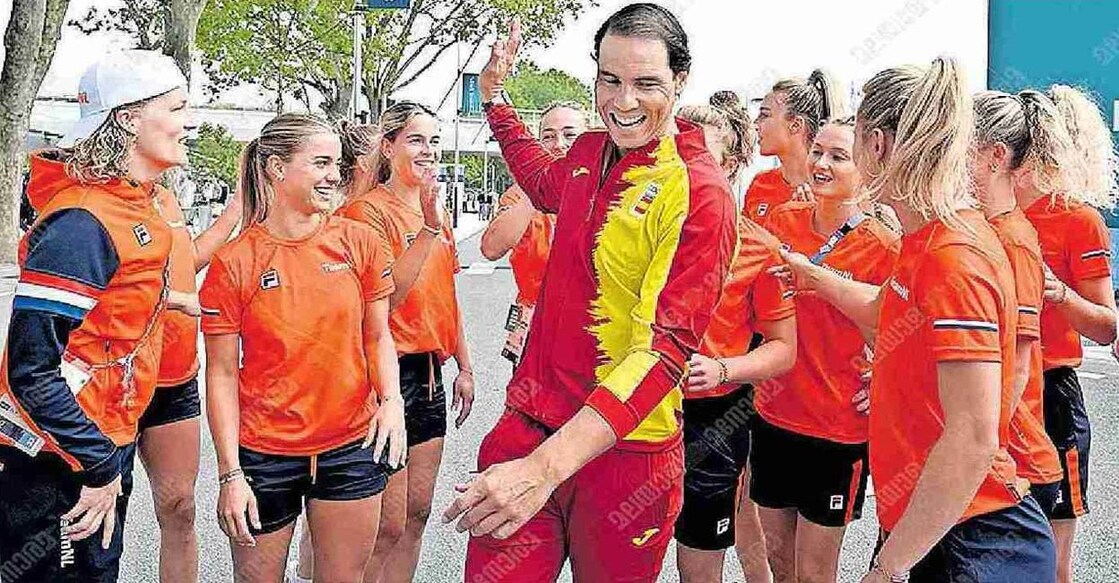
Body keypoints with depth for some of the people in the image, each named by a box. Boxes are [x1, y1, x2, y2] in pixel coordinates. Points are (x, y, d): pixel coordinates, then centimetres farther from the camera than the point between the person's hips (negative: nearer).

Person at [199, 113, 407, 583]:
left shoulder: (359, 242, -1)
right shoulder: (234, 263, -8)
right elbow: (222, 374, -5)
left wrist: (391, 401, -10)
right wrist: (230, 474, -8)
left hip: (351, 446, 2)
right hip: (264, 455, -2)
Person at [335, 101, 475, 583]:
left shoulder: (437, 212, 13)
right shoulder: (368, 209, -11)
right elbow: (384, 297, -21)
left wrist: (464, 366, 18)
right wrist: (429, 226, -24)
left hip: (430, 374, 8)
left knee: (417, 514, 13)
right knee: (388, 525, -3)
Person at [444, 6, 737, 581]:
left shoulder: (699, 192, -16)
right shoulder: (589, 152, 5)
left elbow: (665, 348, -25)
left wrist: (546, 466, -34)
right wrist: (494, 96, 25)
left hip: (624, 452, -5)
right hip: (528, 423, 5)